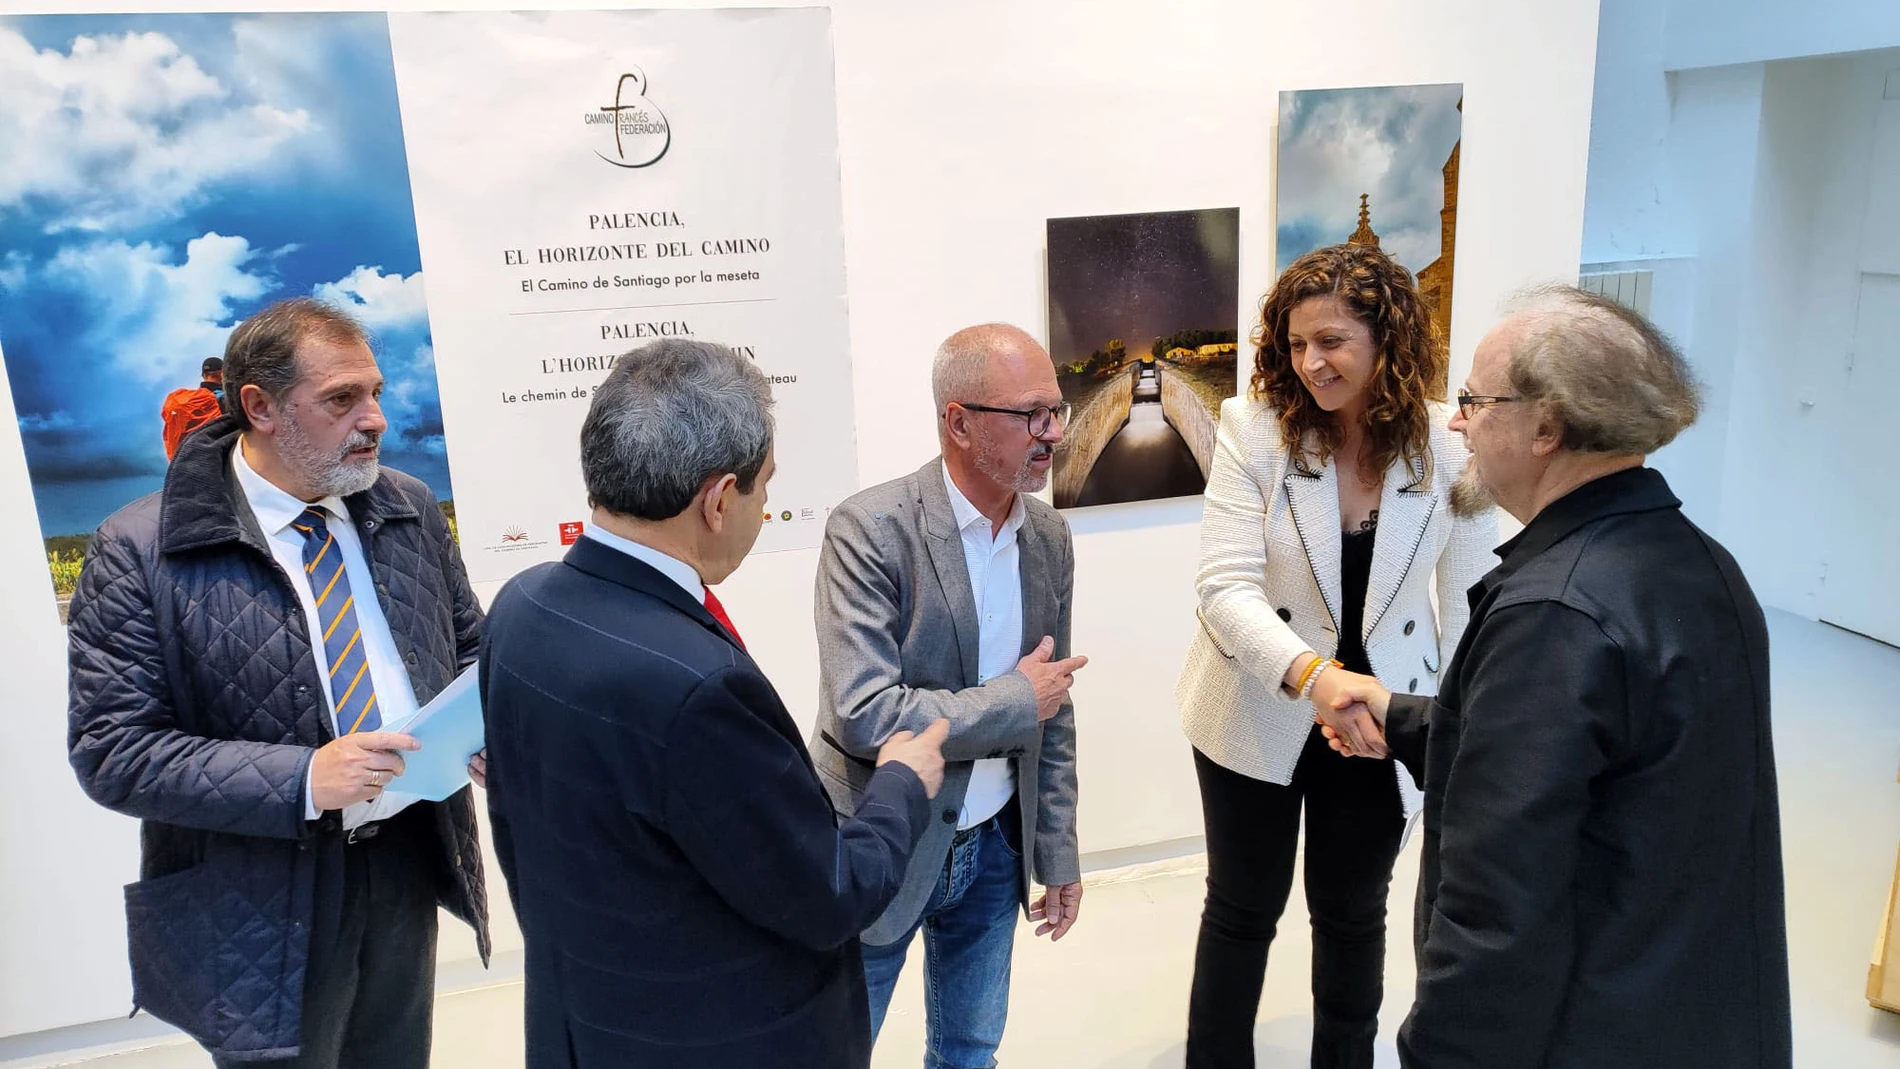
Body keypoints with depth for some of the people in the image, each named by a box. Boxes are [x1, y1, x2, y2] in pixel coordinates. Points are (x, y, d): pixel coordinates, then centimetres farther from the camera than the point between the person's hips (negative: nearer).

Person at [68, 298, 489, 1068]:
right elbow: (111, 752, -15)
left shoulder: (410, 510, 0)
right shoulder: (139, 552, -14)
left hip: (409, 864, 5)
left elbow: (469, 648, 11)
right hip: (261, 912, -4)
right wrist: (304, 778, -27)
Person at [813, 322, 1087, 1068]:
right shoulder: (870, 530, -21)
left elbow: (1052, 712, 7)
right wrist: (1013, 699, -18)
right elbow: (865, 717, -28)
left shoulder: (1049, 538, -1)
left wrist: (1058, 854, 10)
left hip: (994, 844, 5)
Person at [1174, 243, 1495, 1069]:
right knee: (1242, 911, 16)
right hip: (1258, 715, -1)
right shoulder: (1254, 429, -15)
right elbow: (1226, 586, -22)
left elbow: (1467, 611, -3)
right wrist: (1312, 674, -38)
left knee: (1352, 915, 20)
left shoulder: (1449, 449, -12)